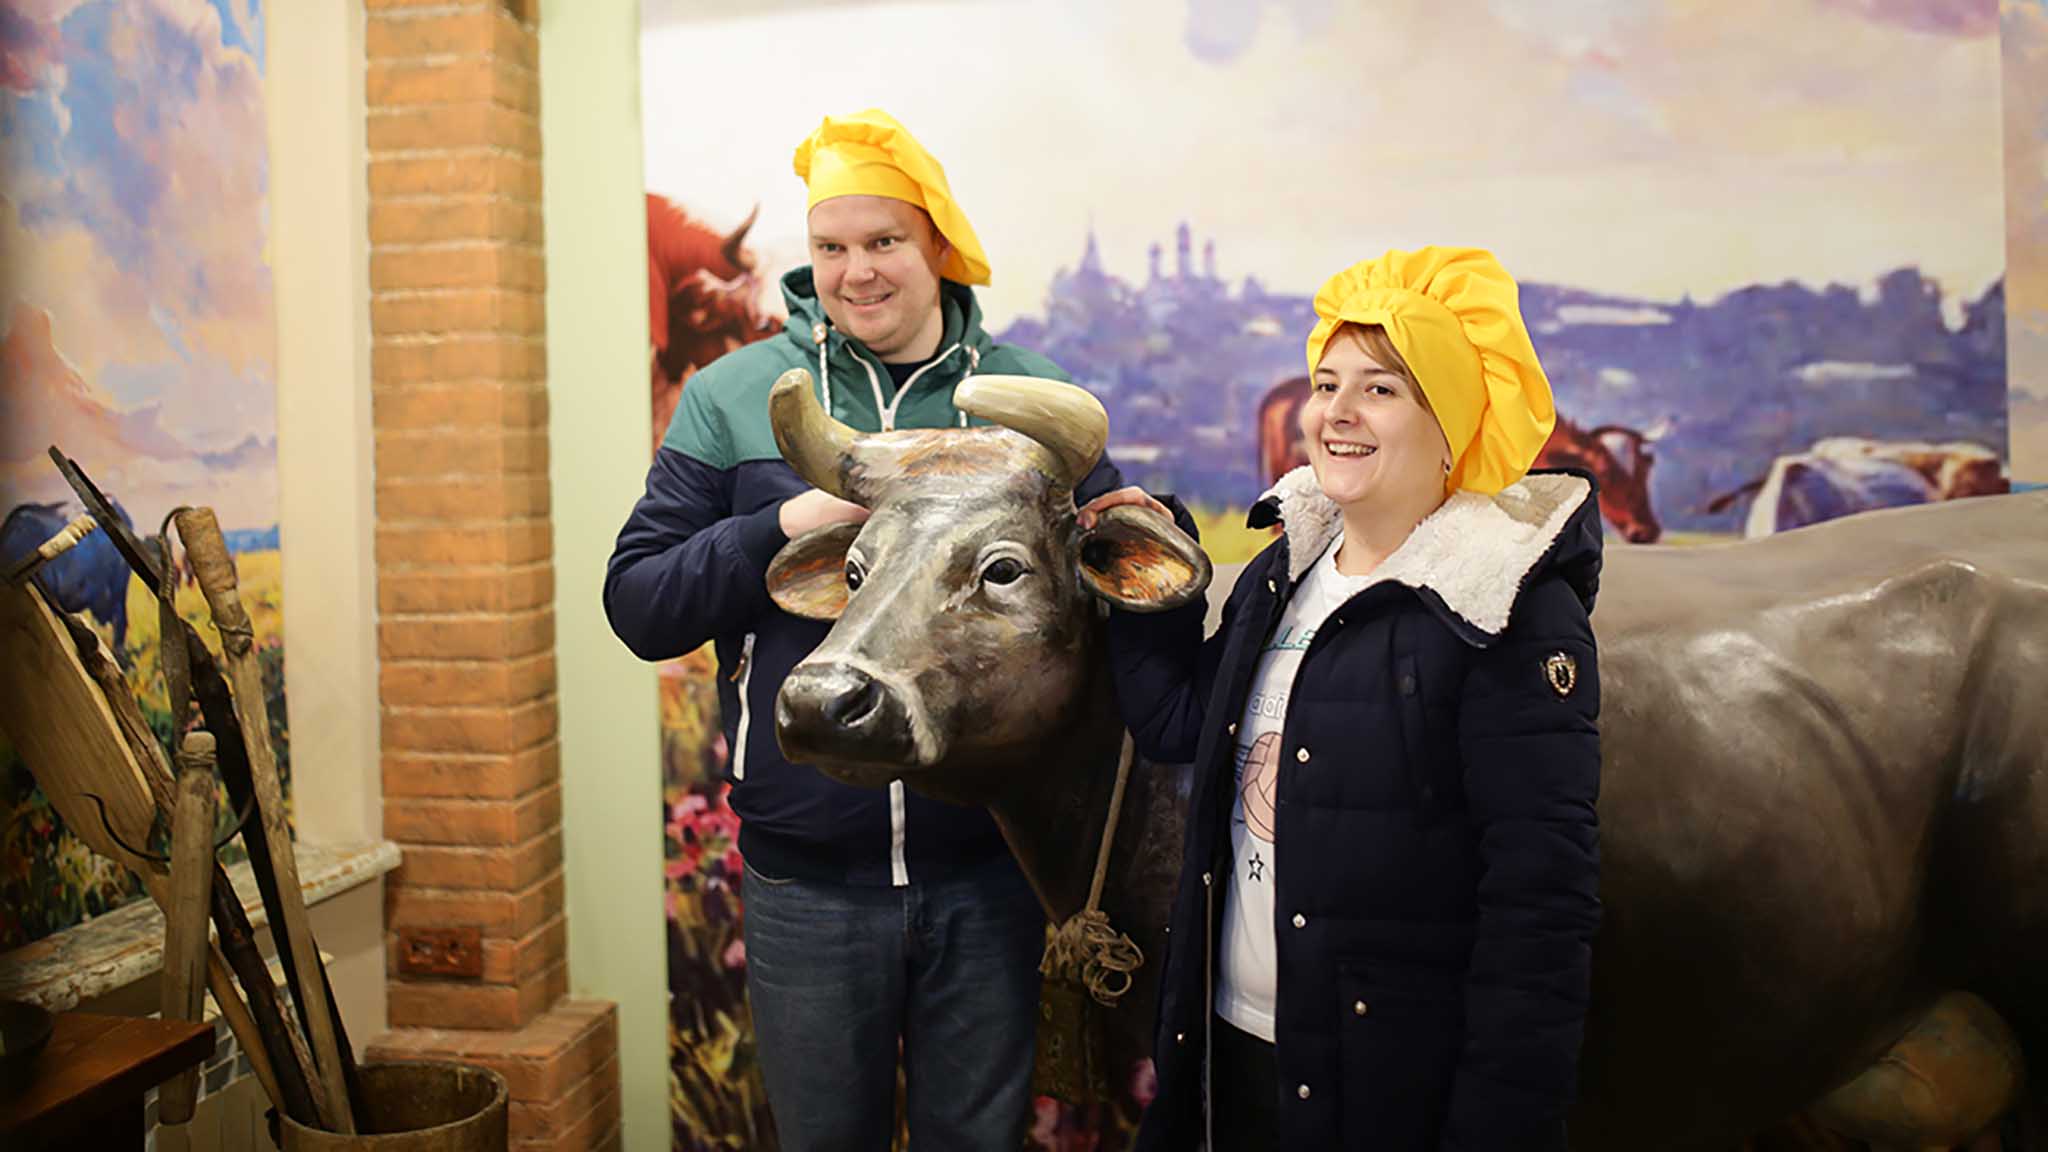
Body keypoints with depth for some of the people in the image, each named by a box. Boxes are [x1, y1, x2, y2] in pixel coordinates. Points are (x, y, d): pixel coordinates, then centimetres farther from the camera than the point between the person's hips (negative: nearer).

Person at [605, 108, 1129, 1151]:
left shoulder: (1031, 397, 2)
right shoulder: (734, 396, 1)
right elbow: (638, 605, -3)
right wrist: (786, 525, -18)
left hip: (986, 875, 1)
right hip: (806, 880, 0)